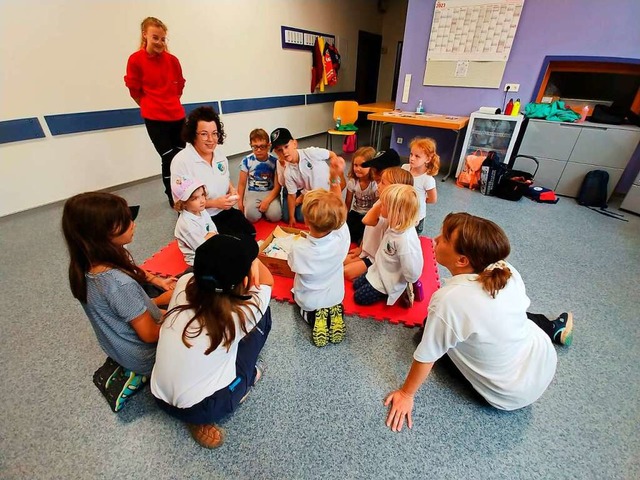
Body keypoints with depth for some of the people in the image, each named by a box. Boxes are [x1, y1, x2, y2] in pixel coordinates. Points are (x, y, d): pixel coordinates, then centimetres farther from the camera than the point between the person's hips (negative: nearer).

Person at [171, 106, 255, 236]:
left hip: (225, 210, 6)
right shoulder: (181, 161, -19)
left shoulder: (220, 155, 1)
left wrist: (232, 191, -5)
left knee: (250, 233, -7)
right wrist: (214, 203, -24)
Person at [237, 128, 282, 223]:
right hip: (252, 193, 0)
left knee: (275, 216, -23)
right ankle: (260, 209, 11)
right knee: (251, 216, -25)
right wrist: (240, 202, 1)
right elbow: (242, 183, 4)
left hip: (270, 193, 0)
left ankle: (264, 208, 12)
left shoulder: (275, 161, -7)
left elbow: (277, 186, -6)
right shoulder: (247, 161, -5)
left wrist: (267, 201, -18)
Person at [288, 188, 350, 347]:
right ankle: (334, 313, 7)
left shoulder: (298, 248, -36)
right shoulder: (341, 238, -33)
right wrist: (337, 189, 1)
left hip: (308, 303, -2)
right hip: (335, 298, 2)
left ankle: (312, 316, 6)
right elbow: (340, 216, -10)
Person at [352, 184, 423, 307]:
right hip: (380, 270, 9)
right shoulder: (396, 223, -15)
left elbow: (412, 272, -34)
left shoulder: (405, 239, -42)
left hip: (390, 281, -9)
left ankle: (402, 292, 9)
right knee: (356, 284, 23)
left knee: (359, 297, 5)